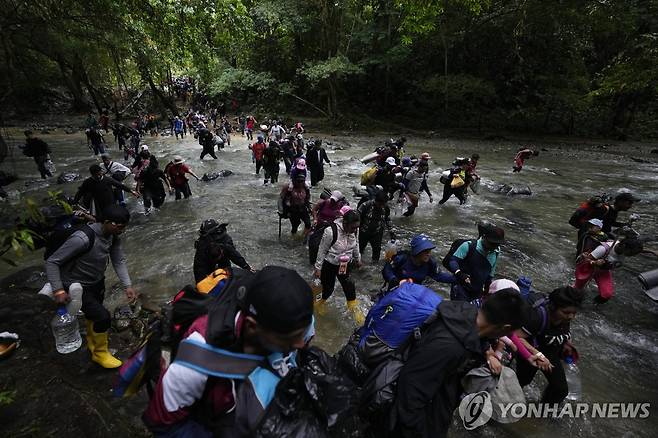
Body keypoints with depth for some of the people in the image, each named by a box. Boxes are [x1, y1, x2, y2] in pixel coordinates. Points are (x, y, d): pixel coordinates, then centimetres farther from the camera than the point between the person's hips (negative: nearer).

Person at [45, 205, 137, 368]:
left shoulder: (113, 236, -14)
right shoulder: (82, 239, -35)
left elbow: (119, 260, -11)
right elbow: (51, 262, -27)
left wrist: (128, 285, -20)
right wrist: (58, 290, -30)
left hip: (97, 283, 7)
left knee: (93, 314, 26)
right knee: (103, 317, -10)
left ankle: (92, 342, 54)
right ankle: (99, 353, 16)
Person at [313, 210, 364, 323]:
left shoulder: (355, 230, -15)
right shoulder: (331, 231, -32)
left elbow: (355, 245, 6)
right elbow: (322, 251, -19)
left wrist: (358, 259, 19)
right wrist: (318, 268, -10)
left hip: (345, 264, 4)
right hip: (329, 264, -4)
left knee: (349, 286, 3)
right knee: (328, 287, 9)